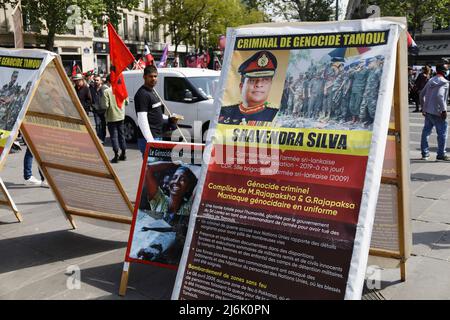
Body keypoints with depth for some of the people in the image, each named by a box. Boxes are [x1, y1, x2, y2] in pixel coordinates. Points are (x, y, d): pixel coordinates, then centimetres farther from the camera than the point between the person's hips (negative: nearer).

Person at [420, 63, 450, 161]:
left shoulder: (431, 81, 12)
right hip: (437, 112, -8)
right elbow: (440, 96, -25)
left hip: (427, 111, 8)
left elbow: (422, 94, 15)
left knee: (426, 131, 12)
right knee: (442, 133, 3)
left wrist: (423, 107, 23)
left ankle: (425, 153, 17)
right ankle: (441, 154, 7)